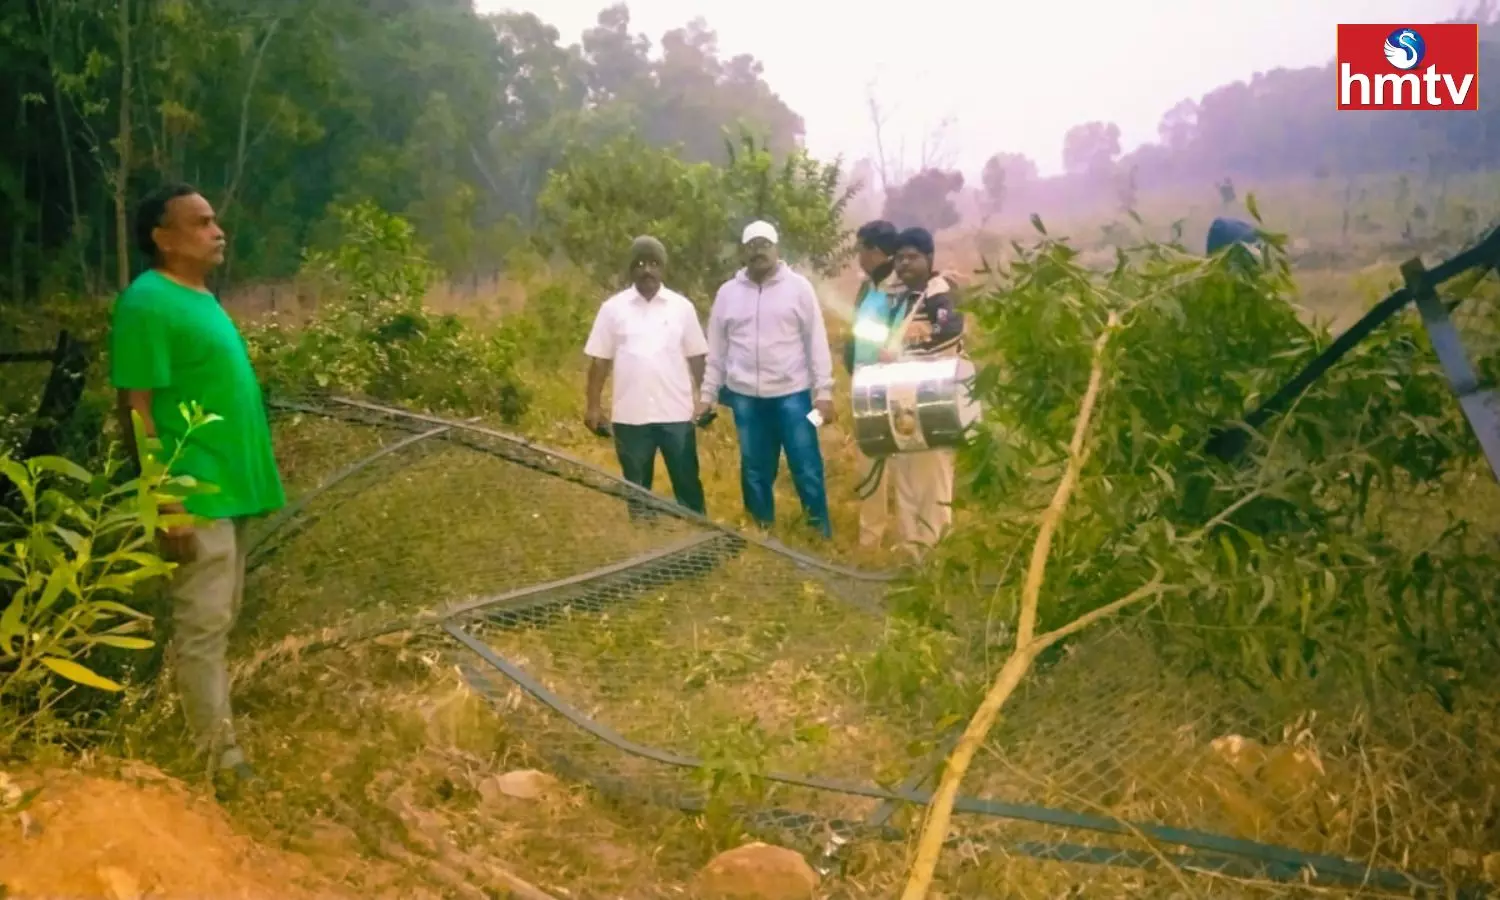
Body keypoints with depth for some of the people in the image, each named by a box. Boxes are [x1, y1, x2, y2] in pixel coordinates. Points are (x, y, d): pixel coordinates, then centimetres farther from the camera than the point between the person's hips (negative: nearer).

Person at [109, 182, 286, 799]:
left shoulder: (201, 297, 14)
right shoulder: (147, 304, -15)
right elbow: (136, 411, -18)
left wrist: (258, 466, 20)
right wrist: (169, 505, -21)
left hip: (229, 486, 10)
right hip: (196, 496, -10)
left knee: (220, 620, 17)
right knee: (203, 626, -4)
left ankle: (213, 730, 28)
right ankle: (221, 759, 2)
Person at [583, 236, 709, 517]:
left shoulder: (682, 306, 3)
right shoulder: (613, 307, 2)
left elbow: (696, 357, 5)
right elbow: (600, 360, 3)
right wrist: (593, 406, -1)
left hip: (676, 412, 0)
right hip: (630, 415, 0)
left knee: (687, 482, 6)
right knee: (637, 486, 10)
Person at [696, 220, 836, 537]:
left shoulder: (799, 287, -2)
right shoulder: (727, 292, 6)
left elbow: (816, 342, -3)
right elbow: (716, 350, 10)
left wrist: (824, 392, -7)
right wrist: (707, 394, 8)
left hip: (792, 393, -2)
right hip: (744, 396, 3)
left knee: (807, 467, -1)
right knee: (755, 469, 11)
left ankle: (821, 531, 10)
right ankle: (761, 529, 23)